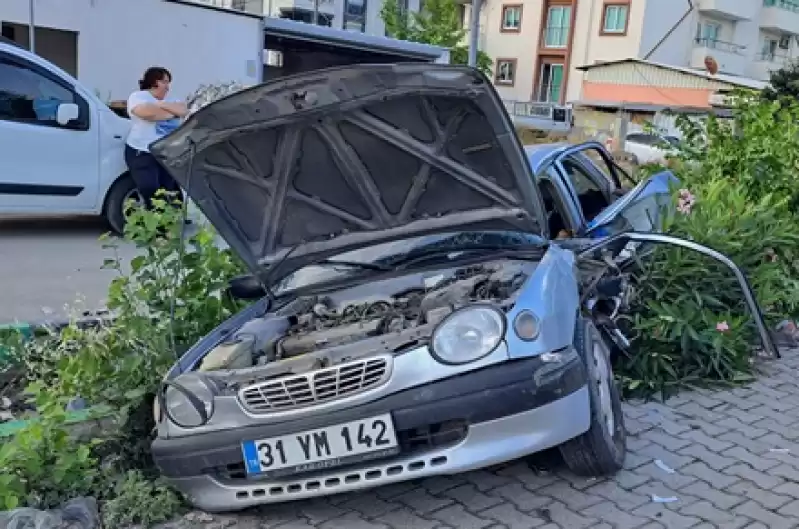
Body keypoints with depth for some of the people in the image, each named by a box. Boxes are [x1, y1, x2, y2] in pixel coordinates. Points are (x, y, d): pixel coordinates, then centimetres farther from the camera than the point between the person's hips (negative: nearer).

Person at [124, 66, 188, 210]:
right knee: (151, 197, -11)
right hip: (142, 155, -6)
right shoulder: (138, 96, -2)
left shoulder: (170, 100, 18)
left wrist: (161, 105, -11)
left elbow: (184, 111, 0)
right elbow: (147, 113, -23)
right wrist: (172, 112, -6)